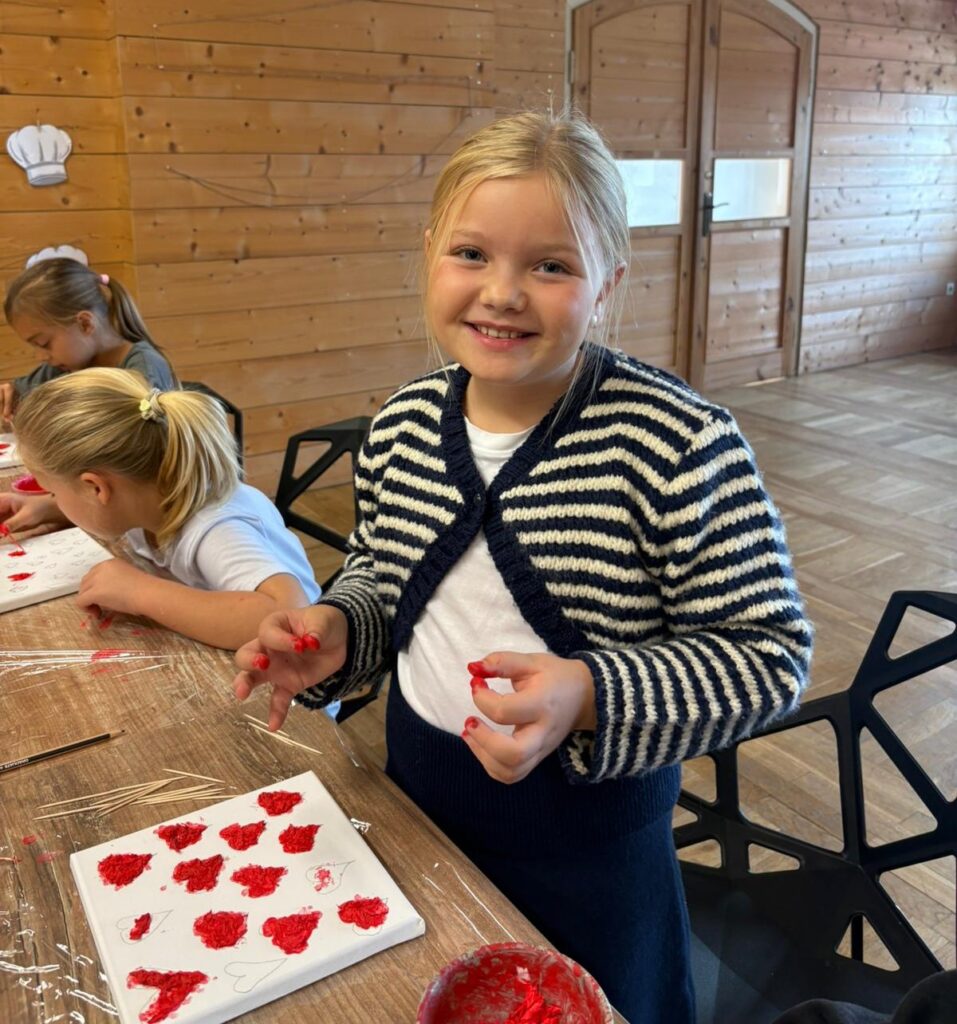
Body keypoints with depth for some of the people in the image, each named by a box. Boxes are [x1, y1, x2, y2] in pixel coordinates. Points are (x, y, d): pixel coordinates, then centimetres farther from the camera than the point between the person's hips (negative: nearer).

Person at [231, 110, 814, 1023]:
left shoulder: (681, 447, -24)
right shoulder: (400, 426, -7)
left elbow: (767, 653, -19)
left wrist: (591, 698, -32)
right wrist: (337, 632, -11)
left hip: (586, 826, -4)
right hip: (418, 793, 5)